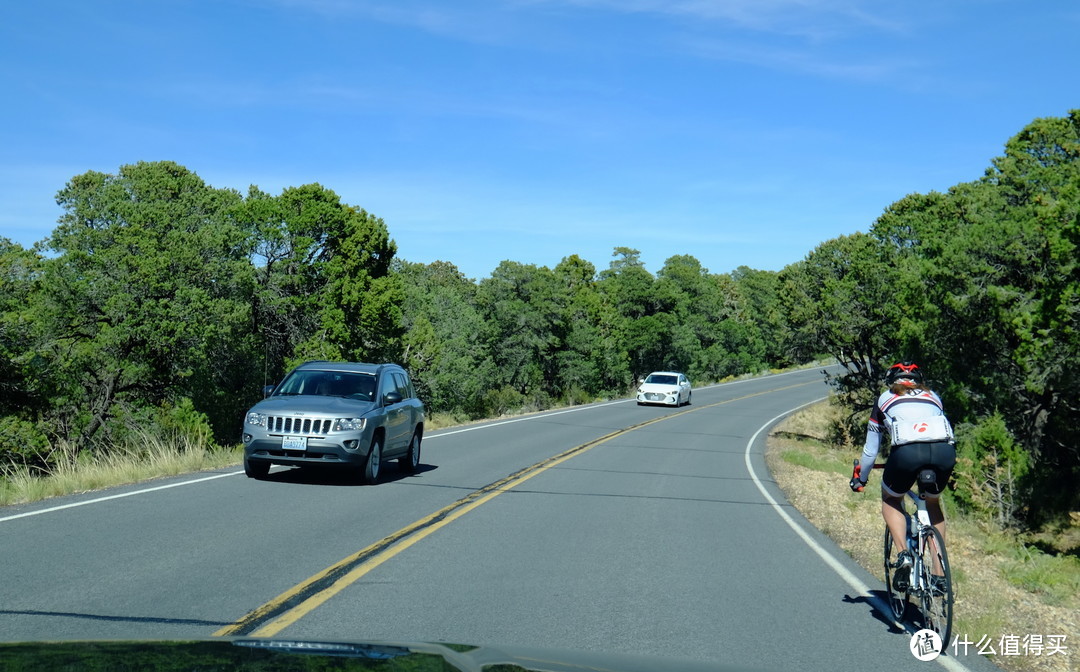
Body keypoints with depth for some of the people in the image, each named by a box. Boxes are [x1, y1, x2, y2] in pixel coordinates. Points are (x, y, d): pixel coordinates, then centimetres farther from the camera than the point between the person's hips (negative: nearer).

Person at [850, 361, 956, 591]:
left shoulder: (885, 400, 29)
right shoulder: (933, 397, 35)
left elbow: (871, 448, 34)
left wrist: (860, 478, 49)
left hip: (907, 451, -3)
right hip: (944, 451, 3)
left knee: (891, 499, 26)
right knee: (933, 502, 31)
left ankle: (903, 555, 3)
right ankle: (939, 571, 23)